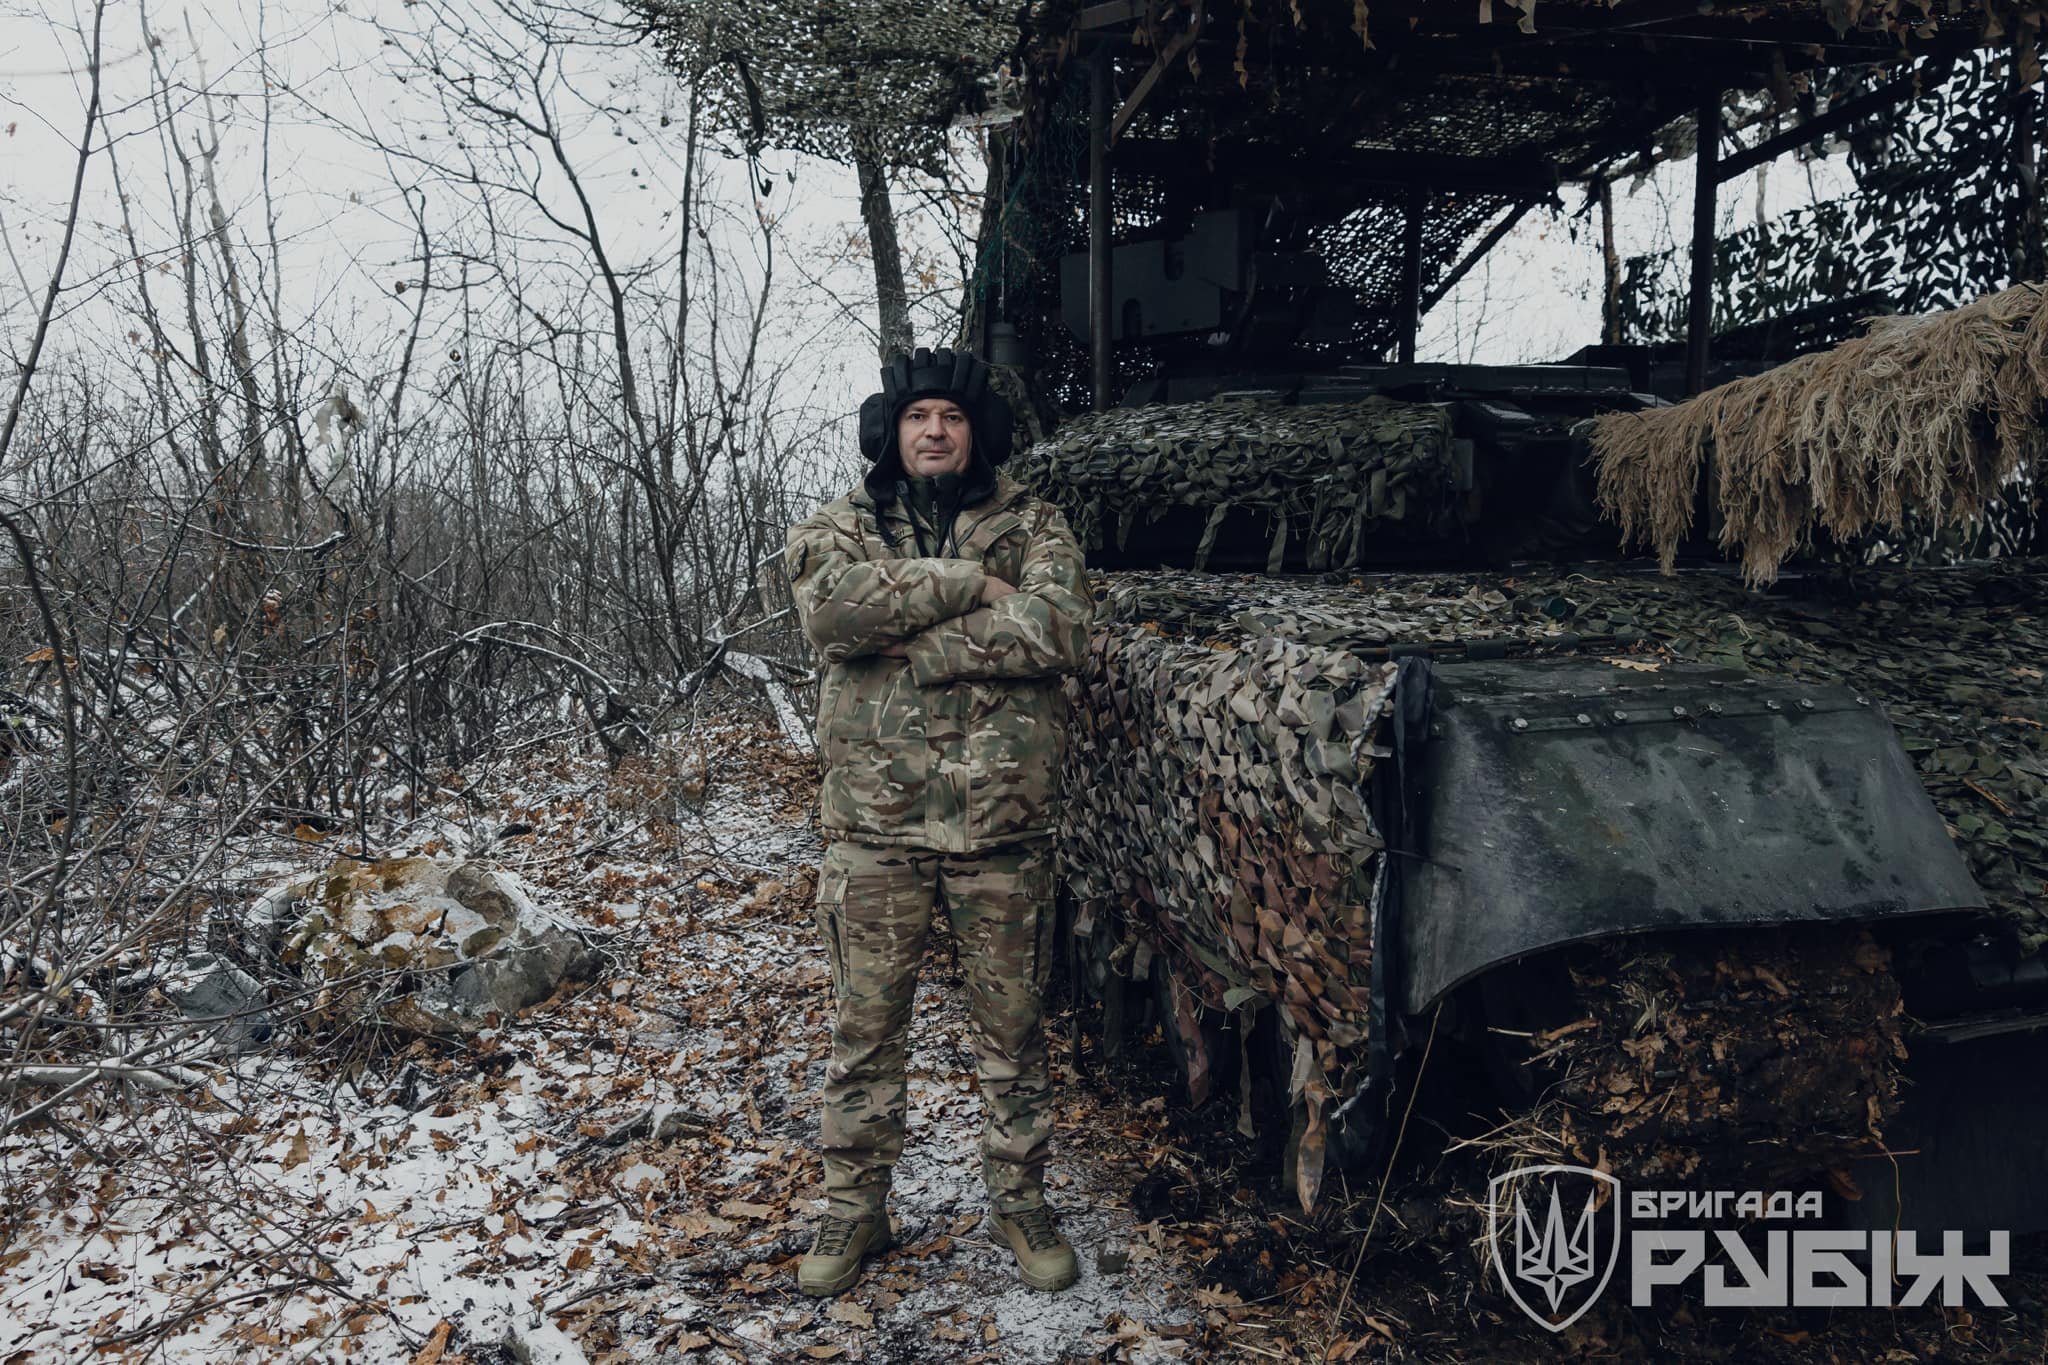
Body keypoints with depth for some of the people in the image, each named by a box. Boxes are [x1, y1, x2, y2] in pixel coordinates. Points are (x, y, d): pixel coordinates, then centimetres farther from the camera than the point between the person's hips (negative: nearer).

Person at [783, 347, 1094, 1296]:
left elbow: (1060, 626, -15)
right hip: (874, 821, 1)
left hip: (1002, 820, 0)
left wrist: (907, 641, -15)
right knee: (866, 1021, 10)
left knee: (1011, 1020, 12)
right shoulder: (838, 529, 7)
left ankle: (1020, 1198, 31)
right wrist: (969, 585, -16)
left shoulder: (1033, 525, 6)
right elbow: (830, 608, -16)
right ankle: (854, 1207, 27)